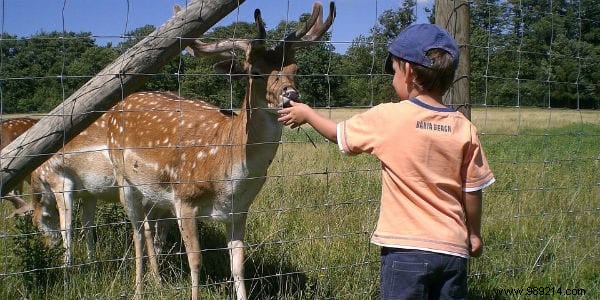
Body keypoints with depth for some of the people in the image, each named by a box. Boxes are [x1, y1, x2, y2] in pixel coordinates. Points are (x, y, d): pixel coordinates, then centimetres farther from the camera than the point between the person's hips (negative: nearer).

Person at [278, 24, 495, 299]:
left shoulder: (386, 118, -8)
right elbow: (472, 191, 5)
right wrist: (474, 234, 22)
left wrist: (306, 113, 27)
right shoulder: (465, 129, -1)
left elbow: (337, 134, 9)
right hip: (453, 249, 3)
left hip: (405, 248, -3)